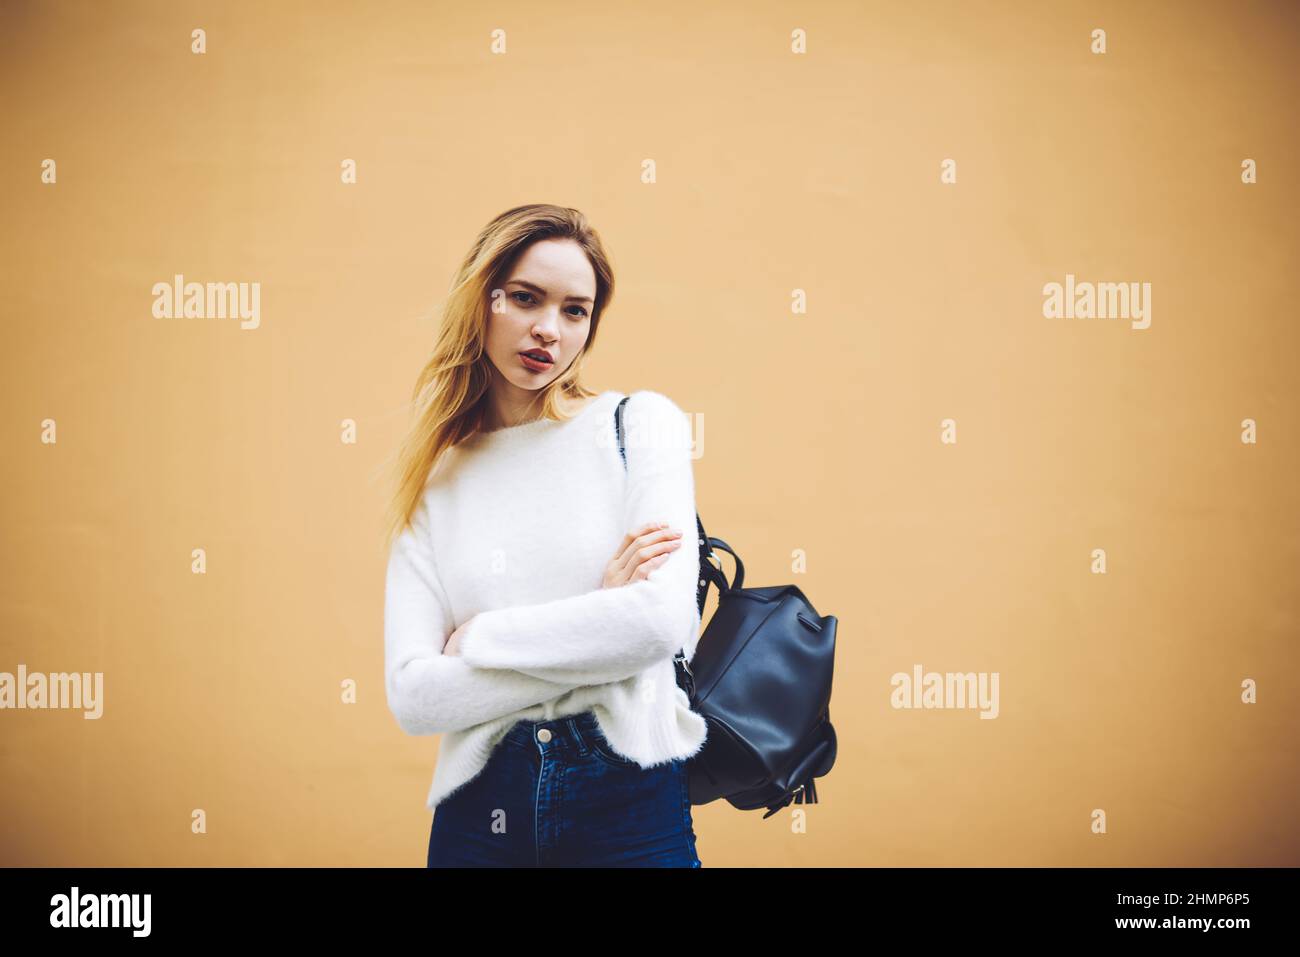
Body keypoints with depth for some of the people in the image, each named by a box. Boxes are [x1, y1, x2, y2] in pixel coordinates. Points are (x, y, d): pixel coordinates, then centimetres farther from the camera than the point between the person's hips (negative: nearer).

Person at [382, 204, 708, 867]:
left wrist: (477, 637, -7)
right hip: (479, 812, 2)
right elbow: (412, 696, -6)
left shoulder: (640, 424, -1)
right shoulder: (436, 482, 4)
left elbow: (660, 620, -16)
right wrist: (594, 631, -13)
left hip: (629, 796, -2)